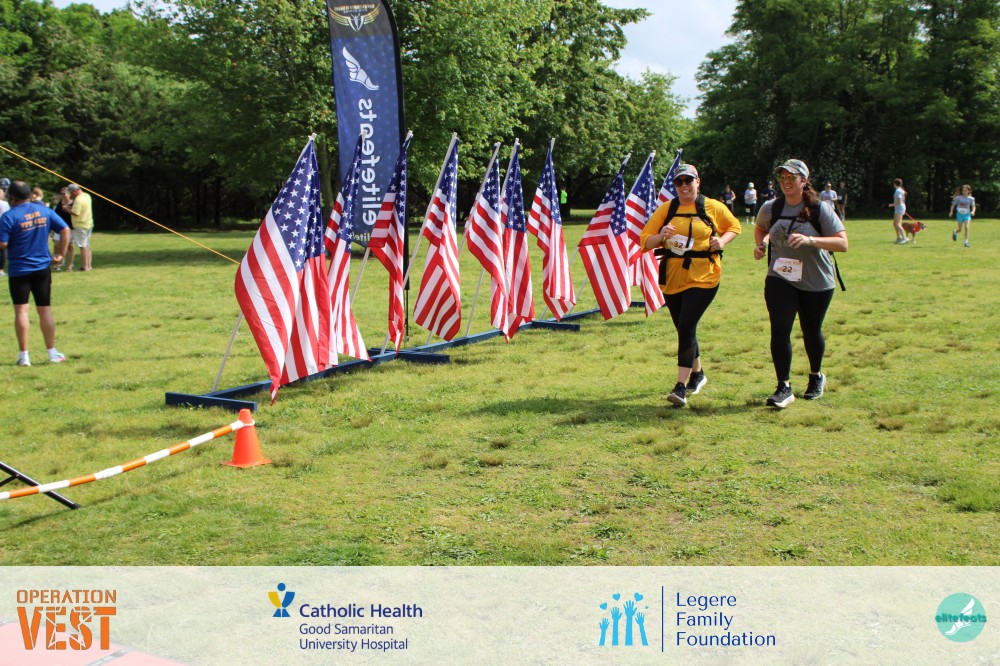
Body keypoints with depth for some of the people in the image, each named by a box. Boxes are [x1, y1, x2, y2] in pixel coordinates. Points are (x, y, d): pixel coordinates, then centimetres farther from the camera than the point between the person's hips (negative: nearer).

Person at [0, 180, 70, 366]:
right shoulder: (45, 211, 3)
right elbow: (65, 230, 3)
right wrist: (60, 254, 7)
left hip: (19, 270, -4)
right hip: (43, 268, 4)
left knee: (21, 310, 2)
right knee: (45, 309, 10)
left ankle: (24, 355, 2)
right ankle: (52, 353, 13)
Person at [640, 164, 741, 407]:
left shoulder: (713, 207, 0)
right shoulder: (665, 210, 5)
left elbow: (734, 226, 16)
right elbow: (645, 241, 4)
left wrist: (722, 241, -5)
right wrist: (661, 236, -17)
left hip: (703, 277, -4)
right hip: (672, 277, 4)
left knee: (686, 327, -16)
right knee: (684, 329, 14)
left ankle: (681, 387, -14)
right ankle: (697, 373, 37)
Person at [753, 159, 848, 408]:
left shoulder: (820, 209, -12)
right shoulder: (771, 208, -2)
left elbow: (842, 243, -18)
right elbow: (760, 228, 20)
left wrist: (810, 240, -32)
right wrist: (761, 244, -2)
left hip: (816, 282, -1)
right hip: (780, 279, 2)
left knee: (811, 332, 13)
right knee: (780, 330, -13)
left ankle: (816, 376, 39)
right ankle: (784, 387, -7)